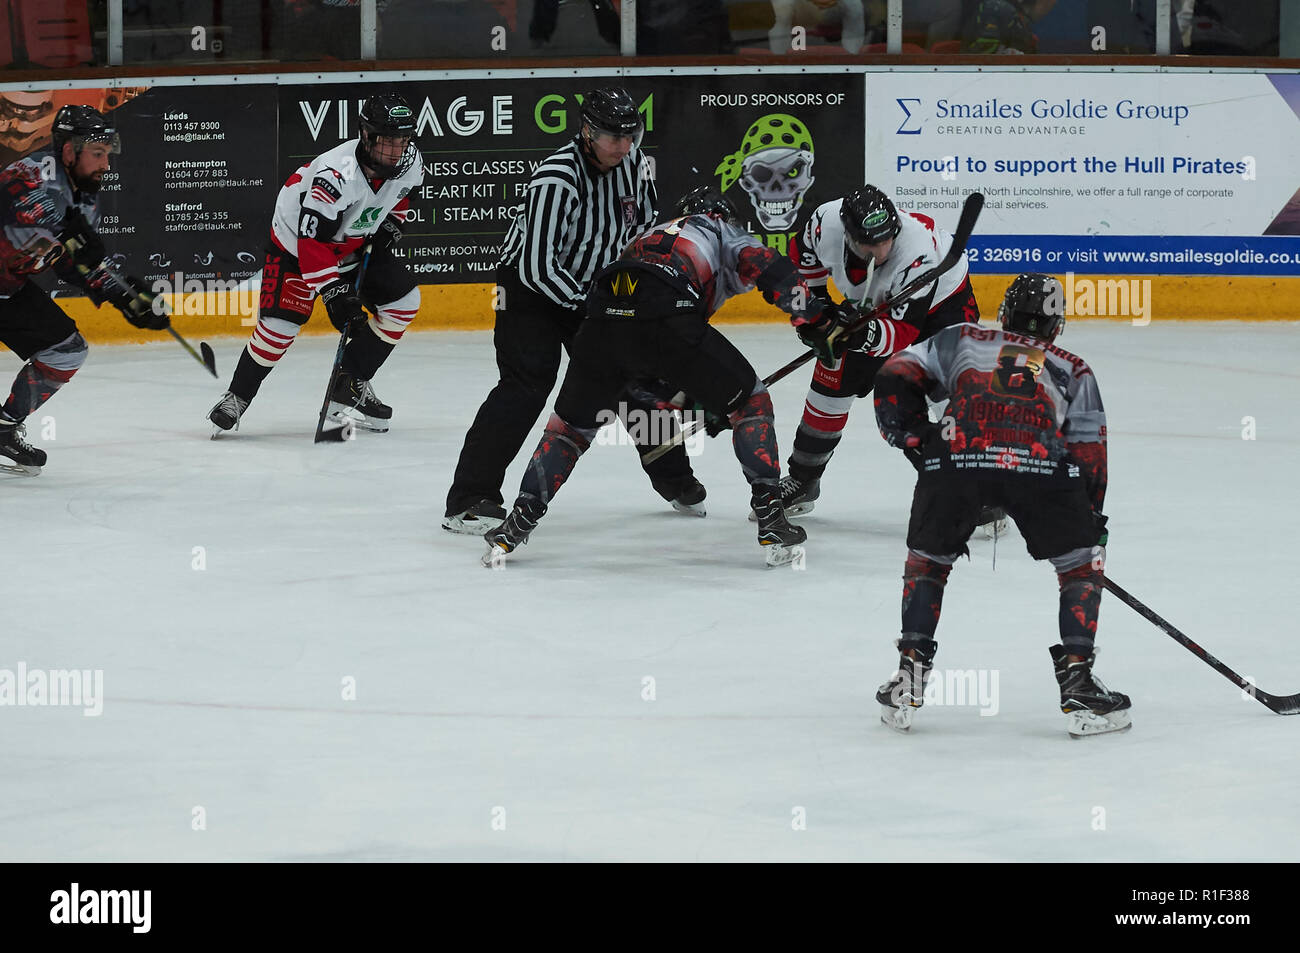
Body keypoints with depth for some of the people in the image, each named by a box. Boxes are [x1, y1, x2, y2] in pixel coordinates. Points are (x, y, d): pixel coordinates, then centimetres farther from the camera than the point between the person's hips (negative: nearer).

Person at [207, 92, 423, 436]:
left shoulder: (410, 162, -17)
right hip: (296, 238, -7)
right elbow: (312, 244, -37)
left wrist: (391, 221, -3)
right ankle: (237, 398, 4)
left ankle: (350, 385, 5)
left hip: (357, 242, 7)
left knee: (403, 300, -3)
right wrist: (334, 294, -39)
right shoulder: (336, 175, -38)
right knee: (280, 324, -16)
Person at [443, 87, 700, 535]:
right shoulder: (557, 178, -31)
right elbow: (538, 266, -31)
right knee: (527, 383, -21)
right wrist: (590, 307, -24)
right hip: (529, 285, -7)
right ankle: (470, 499, -21)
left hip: (595, 284, 7)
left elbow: (645, 227, 9)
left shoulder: (633, 163, -9)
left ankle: (674, 479, 29)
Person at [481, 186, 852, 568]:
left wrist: (696, 401, 49)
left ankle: (516, 525, 18)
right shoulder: (725, 232, 28)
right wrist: (813, 313, 4)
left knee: (572, 423, 25)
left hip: (603, 320, 5)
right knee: (749, 402, 13)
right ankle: (771, 522, 5)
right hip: (666, 317, -5)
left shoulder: (654, 236, 44)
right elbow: (761, 264, 3)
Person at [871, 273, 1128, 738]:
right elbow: (1089, 455, 26)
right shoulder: (1073, 371, 33)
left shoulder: (962, 341, 34)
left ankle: (909, 677, 18)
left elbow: (895, 378, 23)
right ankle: (1077, 682, 9)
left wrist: (918, 441, 25)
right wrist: (1092, 520, 35)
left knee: (927, 558, 25)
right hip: (1040, 464, -1)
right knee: (1081, 561, 19)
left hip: (956, 456, 1)